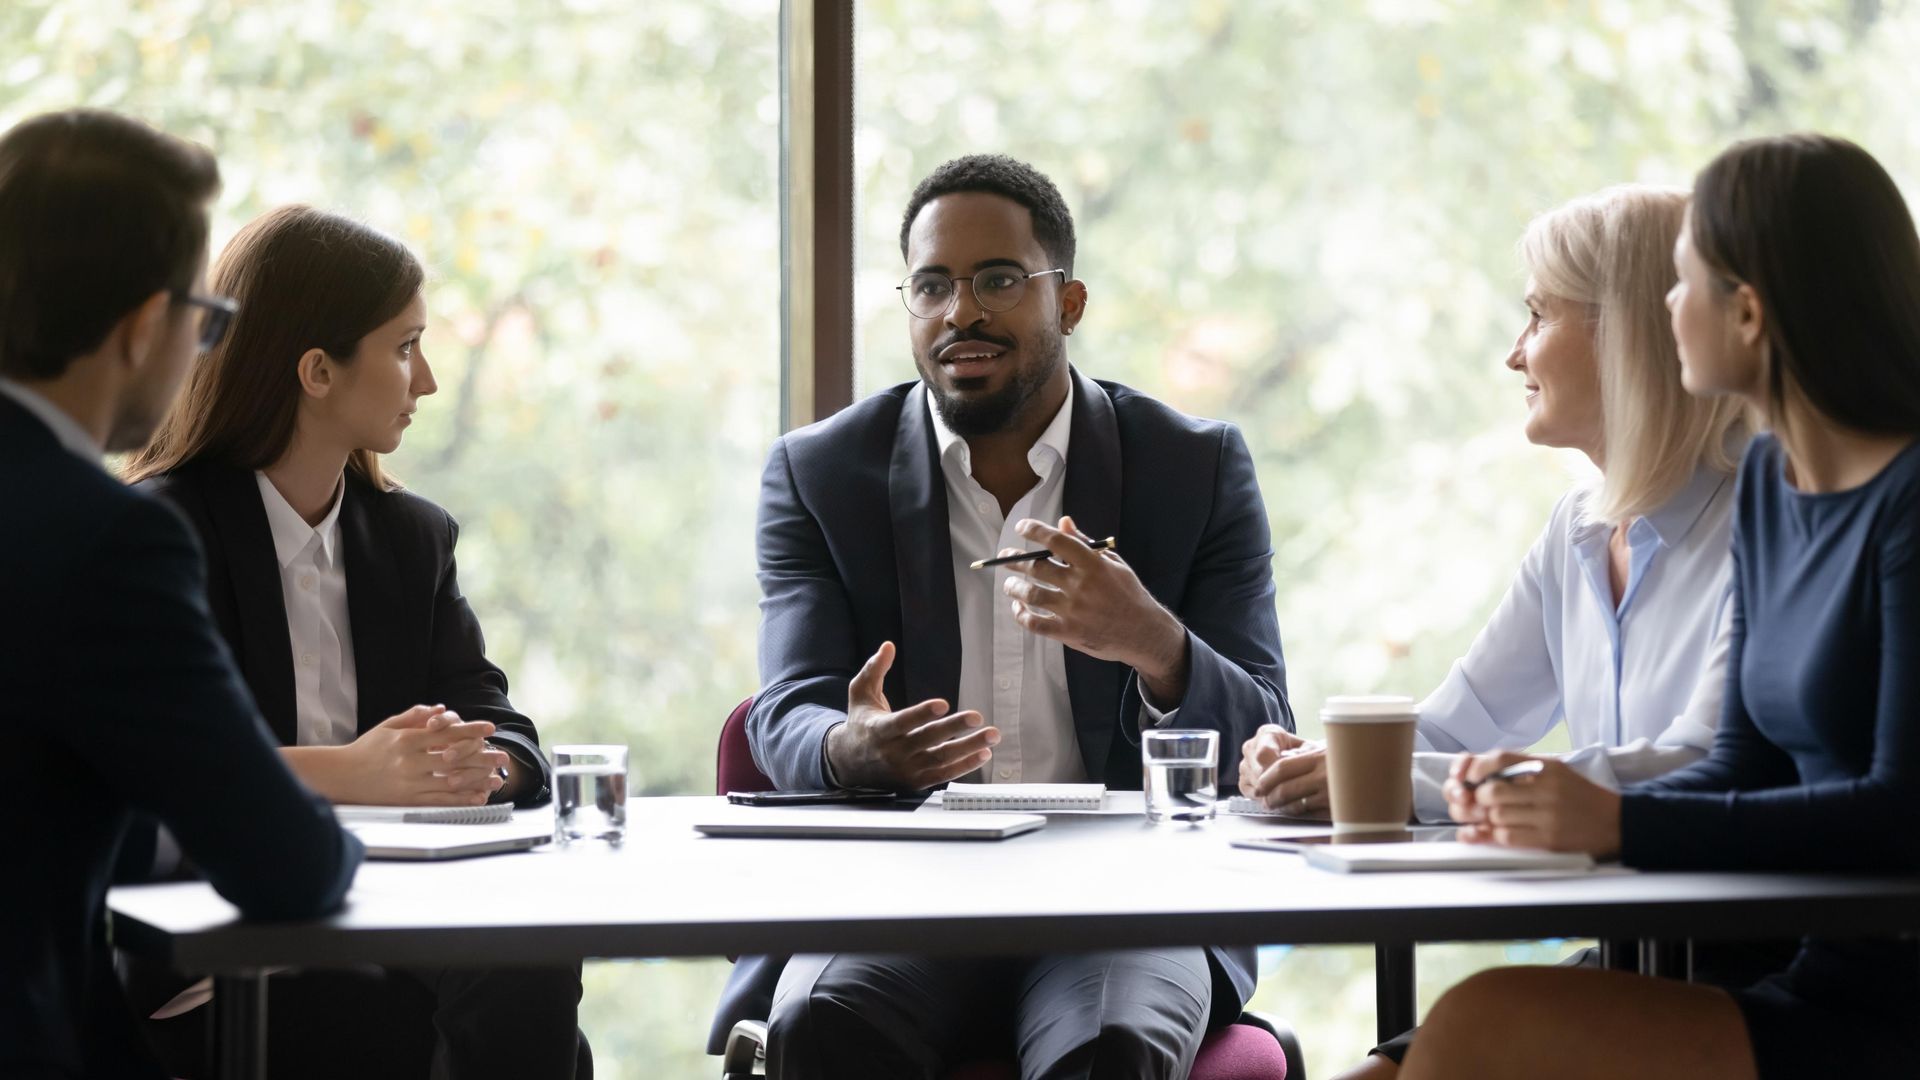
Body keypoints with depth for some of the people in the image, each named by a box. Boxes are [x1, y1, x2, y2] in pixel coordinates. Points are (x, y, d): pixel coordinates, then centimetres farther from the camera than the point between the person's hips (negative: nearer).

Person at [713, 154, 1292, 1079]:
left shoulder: (1199, 471, 7)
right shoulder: (818, 474, 9)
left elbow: (1261, 746, 1)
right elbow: (788, 720, -1)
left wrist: (1154, 646, -22)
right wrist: (851, 751, -27)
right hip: (896, 897, 1)